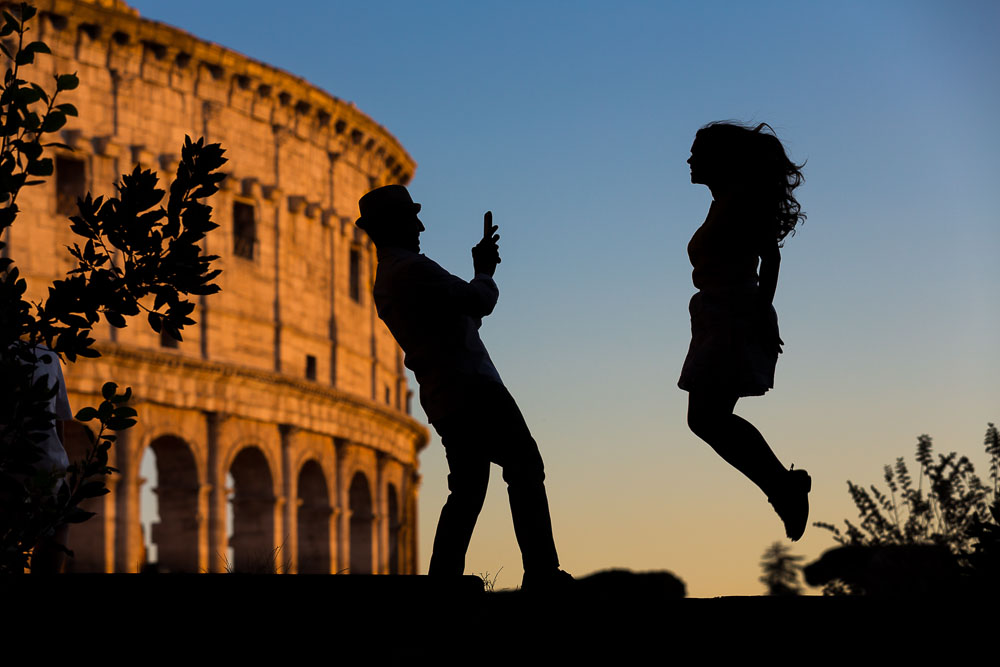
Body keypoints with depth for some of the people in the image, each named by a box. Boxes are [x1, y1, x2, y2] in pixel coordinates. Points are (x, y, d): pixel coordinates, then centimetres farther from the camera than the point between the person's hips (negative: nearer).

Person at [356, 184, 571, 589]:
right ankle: (541, 575, -13)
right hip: (472, 387, -9)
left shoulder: (383, 284, 20)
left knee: (467, 489, 9)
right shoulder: (413, 268, -11)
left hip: (441, 399, 9)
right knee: (524, 468, -6)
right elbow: (479, 302, -13)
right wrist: (485, 274, 8)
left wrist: (482, 269, 22)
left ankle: (443, 581, 0)